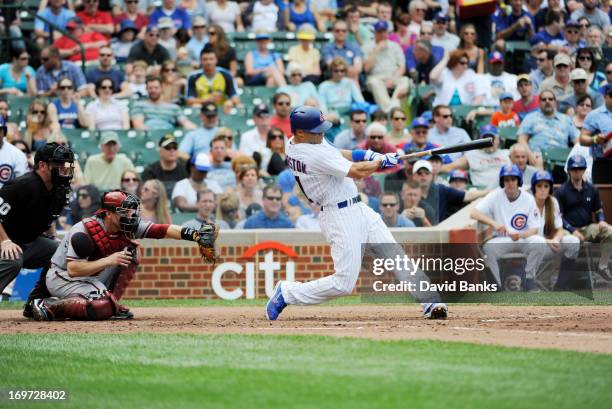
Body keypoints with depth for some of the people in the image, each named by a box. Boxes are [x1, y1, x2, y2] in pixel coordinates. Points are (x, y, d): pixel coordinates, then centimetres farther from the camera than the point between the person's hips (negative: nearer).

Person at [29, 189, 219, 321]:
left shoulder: (127, 227, -7)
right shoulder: (84, 231, -26)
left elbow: (162, 230, -17)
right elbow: (73, 270, -31)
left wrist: (194, 235, -32)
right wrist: (108, 261, -36)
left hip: (94, 279, 8)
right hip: (62, 278, -8)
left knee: (131, 253, -4)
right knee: (102, 308, -31)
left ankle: (110, 304, -2)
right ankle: (50, 306, -16)